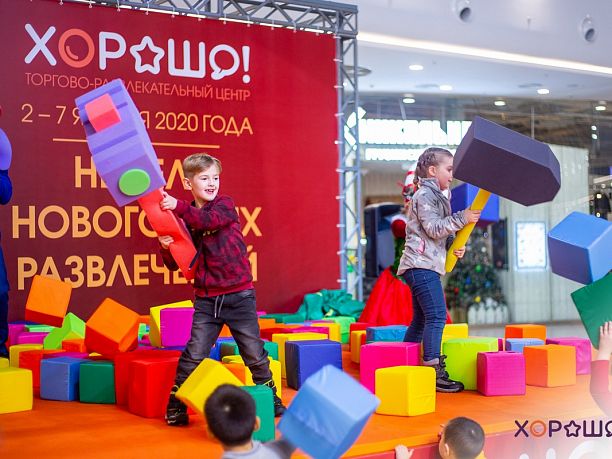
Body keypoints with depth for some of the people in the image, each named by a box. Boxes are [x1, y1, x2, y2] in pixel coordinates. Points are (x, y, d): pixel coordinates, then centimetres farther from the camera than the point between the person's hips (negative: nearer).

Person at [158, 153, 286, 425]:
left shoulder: (225, 205, -4)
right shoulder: (183, 219, 4)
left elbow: (208, 221, -28)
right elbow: (174, 264, 4)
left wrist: (178, 207, -41)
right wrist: (165, 247, -17)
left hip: (238, 296, -2)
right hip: (206, 300, 2)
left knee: (254, 353, 8)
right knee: (193, 356, -2)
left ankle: (270, 398, 29)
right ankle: (175, 406, 13)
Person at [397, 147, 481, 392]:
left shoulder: (436, 196, 23)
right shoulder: (424, 195, -8)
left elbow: (441, 233, 25)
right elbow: (434, 228, -18)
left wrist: (454, 245, 6)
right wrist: (462, 218, -19)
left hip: (425, 265, 11)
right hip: (421, 264, -11)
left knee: (421, 319, 14)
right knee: (436, 316, -15)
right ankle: (434, 372, -15)